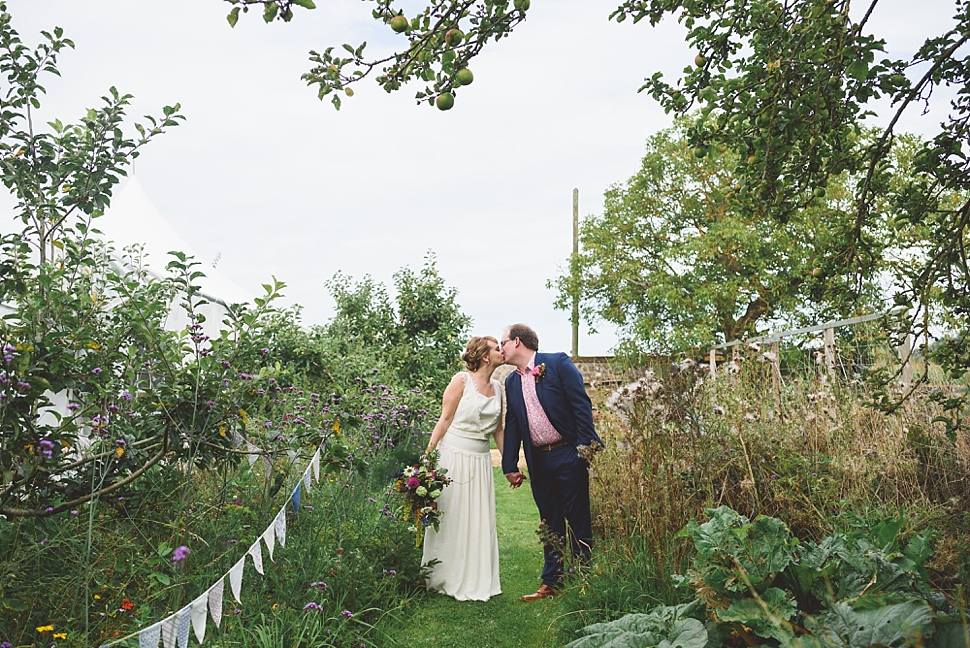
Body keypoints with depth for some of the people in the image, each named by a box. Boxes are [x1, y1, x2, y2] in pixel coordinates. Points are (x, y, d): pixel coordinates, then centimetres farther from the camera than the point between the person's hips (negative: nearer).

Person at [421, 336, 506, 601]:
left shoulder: (498, 388, 10)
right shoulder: (462, 381, -7)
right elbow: (445, 419, -7)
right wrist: (428, 453, -12)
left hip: (481, 460, 6)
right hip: (454, 457, -5)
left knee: (480, 520, 8)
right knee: (451, 518, 3)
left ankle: (476, 581, 22)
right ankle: (447, 580, 19)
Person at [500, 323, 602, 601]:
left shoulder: (558, 363, -6)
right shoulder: (511, 382, 12)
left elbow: (582, 405, -10)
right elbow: (512, 425, 15)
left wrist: (586, 447, -16)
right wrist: (510, 465, 9)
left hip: (568, 455, -5)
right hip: (538, 462, 6)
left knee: (578, 520, 4)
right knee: (550, 524, 12)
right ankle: (551, 582, 21)